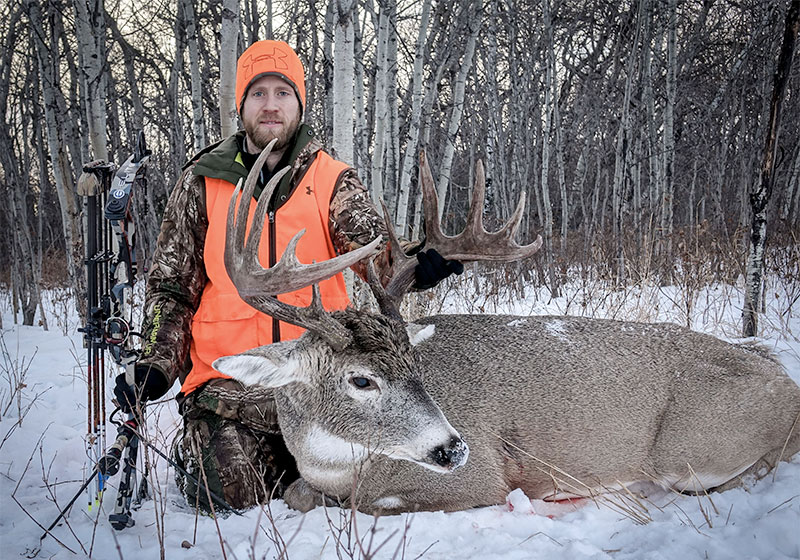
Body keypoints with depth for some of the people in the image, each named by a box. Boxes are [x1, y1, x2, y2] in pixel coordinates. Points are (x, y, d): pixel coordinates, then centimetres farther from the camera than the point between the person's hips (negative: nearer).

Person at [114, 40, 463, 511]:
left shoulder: (333, 182, 3)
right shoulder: (202, 184, 4)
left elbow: (371, 246, -15)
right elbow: (172, 286, 8)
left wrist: (409, 267, -39)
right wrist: (157, 365, -6)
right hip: (228, 378, 0)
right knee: (230, 493, -15)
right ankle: (194, 449, 21)